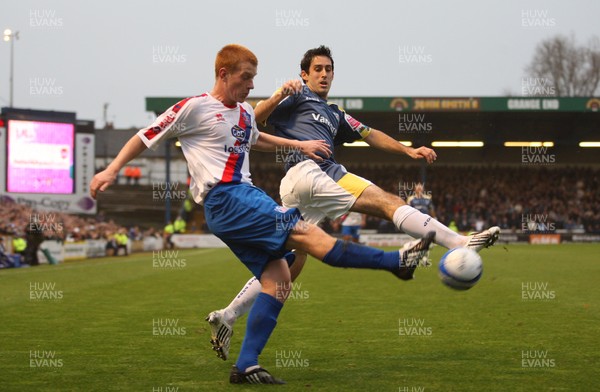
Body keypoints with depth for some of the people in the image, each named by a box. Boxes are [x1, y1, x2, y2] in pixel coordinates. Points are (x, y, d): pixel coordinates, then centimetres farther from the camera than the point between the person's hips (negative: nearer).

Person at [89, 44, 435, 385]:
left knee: (278, 281, -1)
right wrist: (112, 171, -5)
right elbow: (147, 137, 1)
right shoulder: (195, 108, -4)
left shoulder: (245, 112, 19)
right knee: (305, 233, -15)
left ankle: (246, 367, -1)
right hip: (225, 200, -9)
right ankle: (397, 261, -17)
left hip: (246, 197, 9)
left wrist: (300, 145, 34)